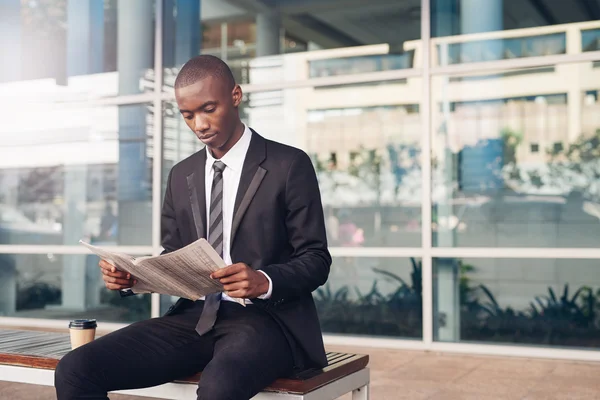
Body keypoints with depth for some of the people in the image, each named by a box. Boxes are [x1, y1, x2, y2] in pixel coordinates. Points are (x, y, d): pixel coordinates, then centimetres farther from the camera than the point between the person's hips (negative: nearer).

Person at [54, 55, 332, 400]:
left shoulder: (290, 165, -1)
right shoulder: (181, 176, 15)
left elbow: (317, 260, -3)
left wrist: (265, 281, -23)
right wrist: (132, 275, -4)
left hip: (265, 317, -5)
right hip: (194, 317, 5)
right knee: (75, 370, -15)